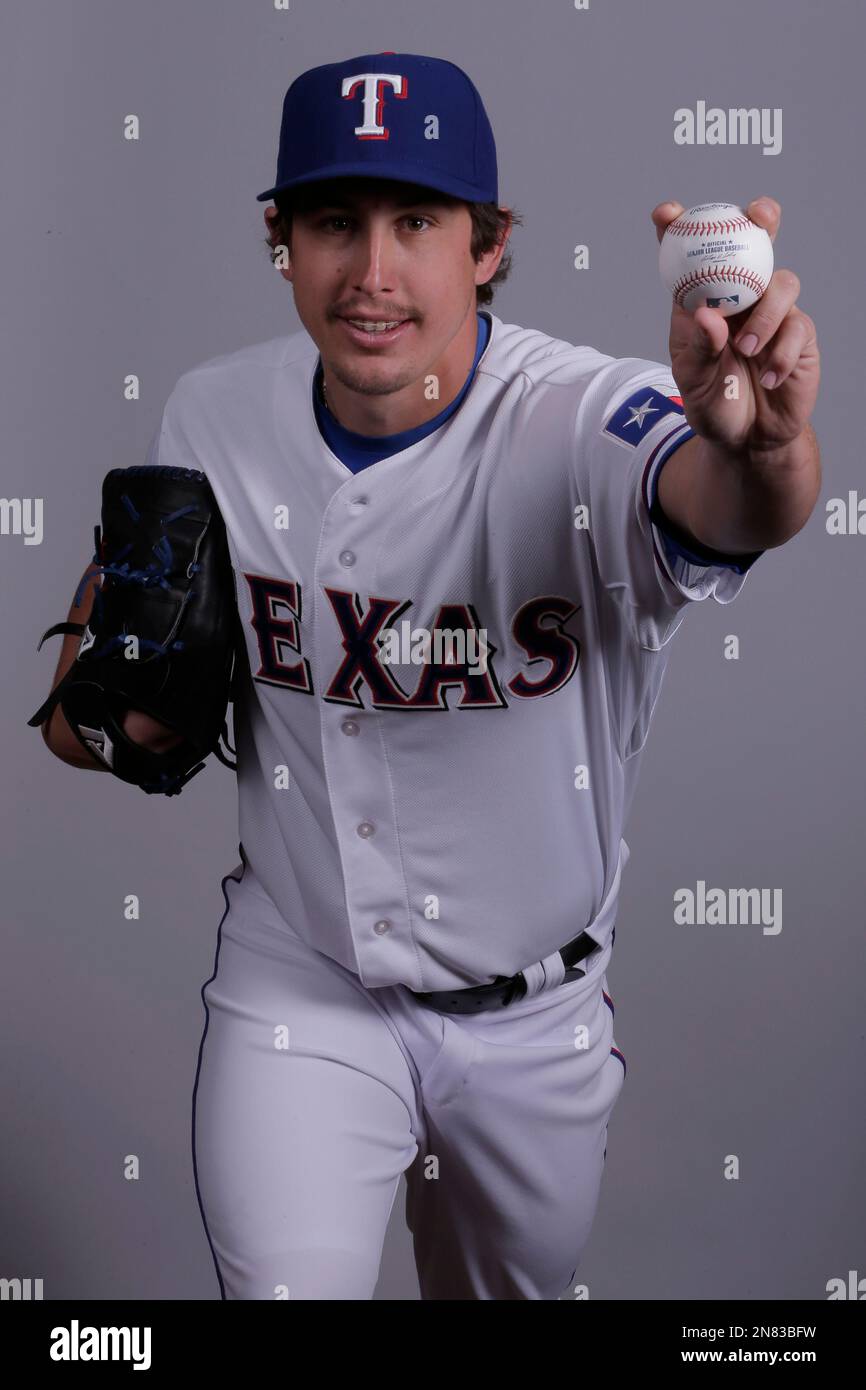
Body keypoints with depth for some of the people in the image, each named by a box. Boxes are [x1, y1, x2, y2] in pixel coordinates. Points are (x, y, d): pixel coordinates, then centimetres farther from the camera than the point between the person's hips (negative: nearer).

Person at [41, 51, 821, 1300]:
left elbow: (731, 508, -49)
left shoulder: (583, 421, -26)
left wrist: (761, 446, -72)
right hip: (298, 994, 1)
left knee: (518, 1280, 25)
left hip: (535, 1017, 0)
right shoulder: (214, 416, -11)